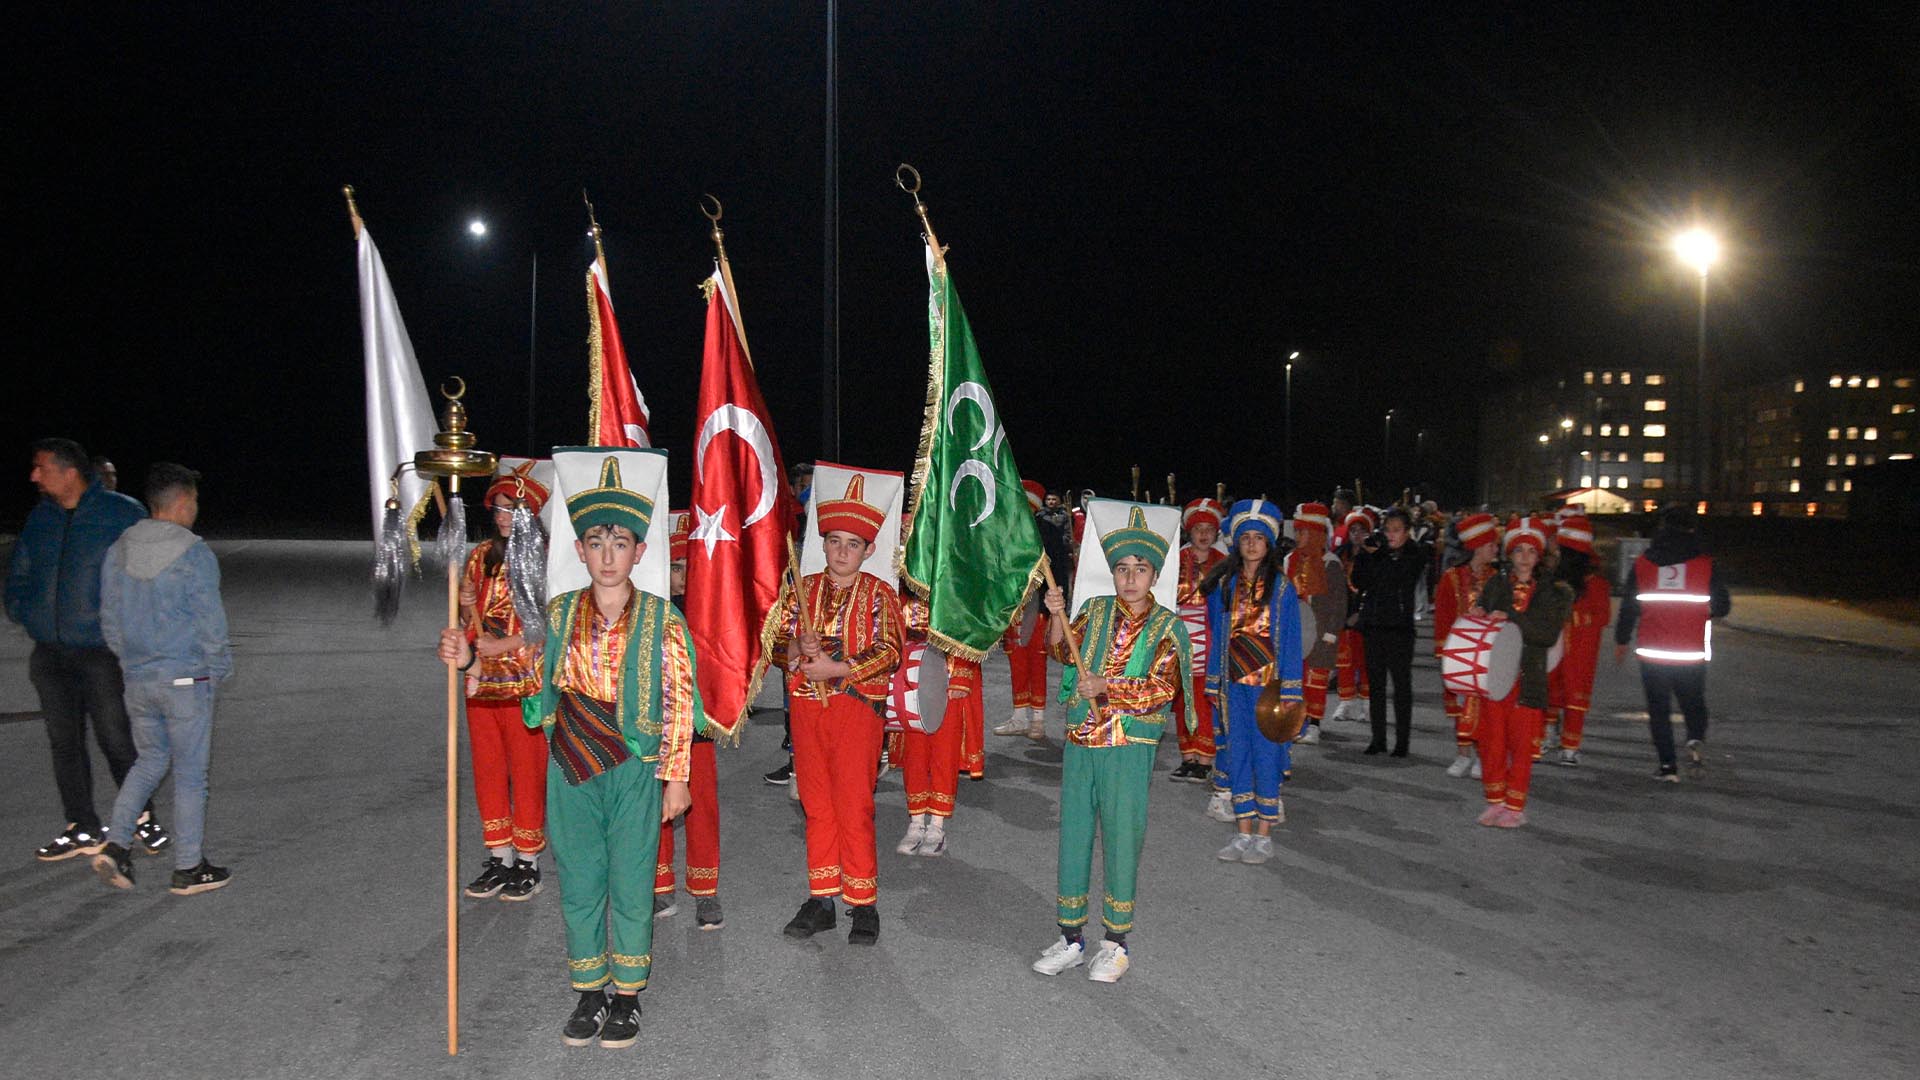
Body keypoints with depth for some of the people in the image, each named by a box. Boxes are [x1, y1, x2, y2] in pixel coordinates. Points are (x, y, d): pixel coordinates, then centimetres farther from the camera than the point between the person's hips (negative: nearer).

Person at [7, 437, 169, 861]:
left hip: (102, 651, -6)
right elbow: (19, 571, 23)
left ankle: (143, 817, 17)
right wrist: (20, 611, 9)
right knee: (64, 743, 9)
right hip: (50, 653, 6)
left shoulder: (122, 514, -6)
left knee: (116, 739, -2)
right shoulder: (40, 517, 10)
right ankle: (84, 830, 20)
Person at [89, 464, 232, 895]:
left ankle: (115, 845, 9)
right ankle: (189, 869, 11)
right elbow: (211, 623, -13)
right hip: (187, 681, -6)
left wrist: (130, 660, 20)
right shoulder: (195, 554, -14)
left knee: (150, 761, 21)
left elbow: (109, 620, 9)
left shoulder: (118, 551, 4)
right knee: (190, 773, 4)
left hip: (137, 679, 6)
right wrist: (219, 670, 1)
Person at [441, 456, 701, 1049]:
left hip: (635, 767, -3)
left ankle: (627, 995, 23)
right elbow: (534, 675, 10)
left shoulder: (661, 620, -6)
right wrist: (470, 661, -5)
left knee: (630, 882, 6)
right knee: (578, 881, 11)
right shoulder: (560, 612, 3)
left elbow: (677, 703, -6)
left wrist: (676, 775, -7)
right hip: (571, 765, 3)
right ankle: (589, 993, 27)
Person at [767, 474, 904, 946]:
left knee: (854, 808, -4)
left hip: (857, 707, -4)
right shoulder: (804, 589, 9)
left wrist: (837, 668, -17)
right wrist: (797, 649, -12)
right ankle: (821, 899, 20)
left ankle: (863, 904, 7)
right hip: (806, 707, 4)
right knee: (816, 805, 10)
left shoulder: (878, 594, -1)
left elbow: (890, 653, -9)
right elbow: (776, 640, 10)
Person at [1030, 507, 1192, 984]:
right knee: (1072, 837, 9)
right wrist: (1057, 616, -18)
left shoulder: (1166, 626, -1)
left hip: (1130, 747, -4)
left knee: (1121, 840, 2)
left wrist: (1107, 686, -20)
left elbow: (1162, 687, -10)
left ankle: (1116, 945, 16)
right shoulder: (1097, 611, 9)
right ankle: (1071, 938, 22)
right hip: (1079, 741, 4)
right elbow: (1064, 652, -1)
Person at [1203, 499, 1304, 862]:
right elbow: (1216, 635, 11)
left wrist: (1289, 691, -8)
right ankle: (1243, 833, 15)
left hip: (1268, 681, -3)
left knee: (1266, 753, -1)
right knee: (1237, 753, 7)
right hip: (1233, 682, 3)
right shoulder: (1224, 585, 7)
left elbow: (1290, 641, -2)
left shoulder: (1282, 587, -1)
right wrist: (1214, 685, 8)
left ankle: (1264, 835, 9)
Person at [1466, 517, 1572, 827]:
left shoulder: (1552, 592, 3)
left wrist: (1511, 618, -19)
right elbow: (1480, 612, 12)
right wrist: (1477, 616, -11)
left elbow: (1549, 634, -9)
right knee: (1492, 740, 4)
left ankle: (1515, 806, 12)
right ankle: (1495, 801, 18)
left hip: (1528, 679, -2)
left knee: (1522, 742, 0)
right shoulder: (1496, 585, 9)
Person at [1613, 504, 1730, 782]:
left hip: (1652, 653, 0)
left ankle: (1668, 765, 4)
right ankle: (1696, 739, -9)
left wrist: (1621, 641, 16)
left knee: (1659, 709, 9)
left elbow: (1629, 607, 4)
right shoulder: (1705, 563, -3)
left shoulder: (1642, 563, 0)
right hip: (1692, 655, 0)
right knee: (1693, 702, 18)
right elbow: (1723, 606, 3)